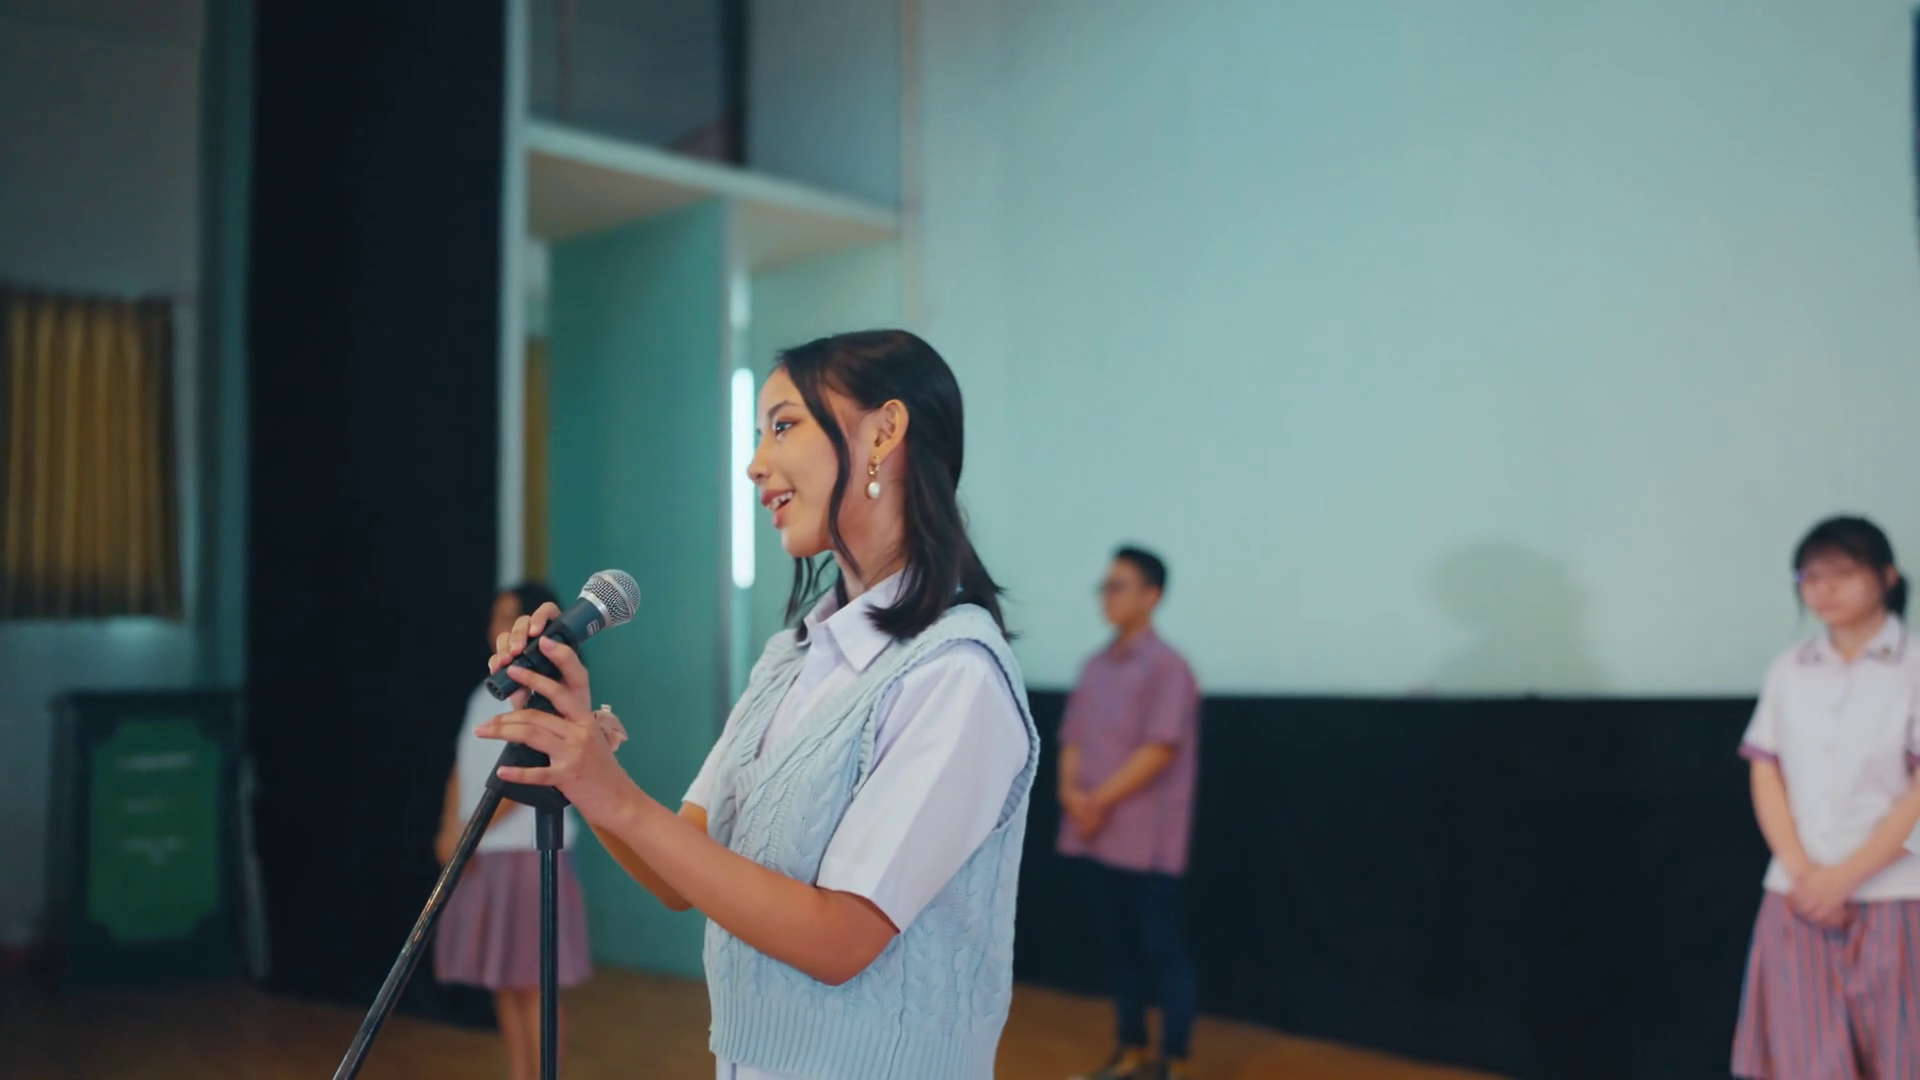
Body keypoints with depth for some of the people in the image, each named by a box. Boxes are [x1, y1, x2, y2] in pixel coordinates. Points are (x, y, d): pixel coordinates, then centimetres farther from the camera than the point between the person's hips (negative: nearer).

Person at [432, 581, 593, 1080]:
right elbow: (463, 768, 10)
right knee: (502, 979, 10)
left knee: (531, 981, -5)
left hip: (529, 851, -7)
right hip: (484, 854, 7)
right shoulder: (487, 692, 14)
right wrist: (451, 833, -3)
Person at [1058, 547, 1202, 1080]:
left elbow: (1160, 748, -15)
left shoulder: (1166, 665, -9)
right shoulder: (1095, 666, 12)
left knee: (1161, 948, 1)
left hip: (1146, 838, -7)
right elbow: (1073, 739, 12)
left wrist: (1101, 800, -14)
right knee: (1119, 946, 13)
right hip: (1094, 836, 7)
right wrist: (1071, 791, -6)